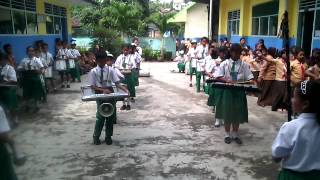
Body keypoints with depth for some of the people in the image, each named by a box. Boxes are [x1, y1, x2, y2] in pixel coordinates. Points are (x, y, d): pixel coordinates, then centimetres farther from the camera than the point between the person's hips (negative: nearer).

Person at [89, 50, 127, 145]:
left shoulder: (110, 70, -1)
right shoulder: (93, 71, -4)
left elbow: (117, 82, -3)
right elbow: (93, 86, -6)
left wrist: (125, 90, -19)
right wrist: (103, 90, -21)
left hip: (110, 93, 2)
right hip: (100, 94, -2)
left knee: (111, 116, 7)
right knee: (100, 116, -4)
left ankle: (108, 136, 23)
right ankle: (96, 136, 17)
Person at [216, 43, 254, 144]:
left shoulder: (243, 65, 4)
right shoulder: (224, 64, 2)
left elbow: (249, 78, 1)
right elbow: (219, 77, -2)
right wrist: (227, 80, -19)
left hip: (239, 91, 1)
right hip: (228, 90, -1)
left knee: (238, 113, 7)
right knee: (227, 112, 4)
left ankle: (235, 134, 22)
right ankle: (227, 134, 19)